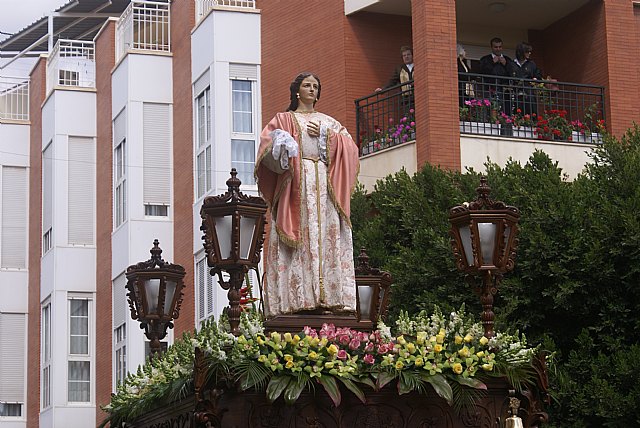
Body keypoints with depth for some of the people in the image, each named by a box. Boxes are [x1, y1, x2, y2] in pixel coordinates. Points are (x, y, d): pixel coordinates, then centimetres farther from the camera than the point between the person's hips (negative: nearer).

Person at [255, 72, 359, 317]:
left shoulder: (329, 122, 24)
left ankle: (329, 297, -14)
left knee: (327, 237, -8)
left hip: (325, 185, 3)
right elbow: (267, 144, -1)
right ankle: (299, 299, -20)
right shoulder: (284, 120, 16)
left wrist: (326, 135, -1)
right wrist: (280, 144, -23)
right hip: (296, 184, -3)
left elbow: (350, 148, 11)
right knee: (300, 236, -14)